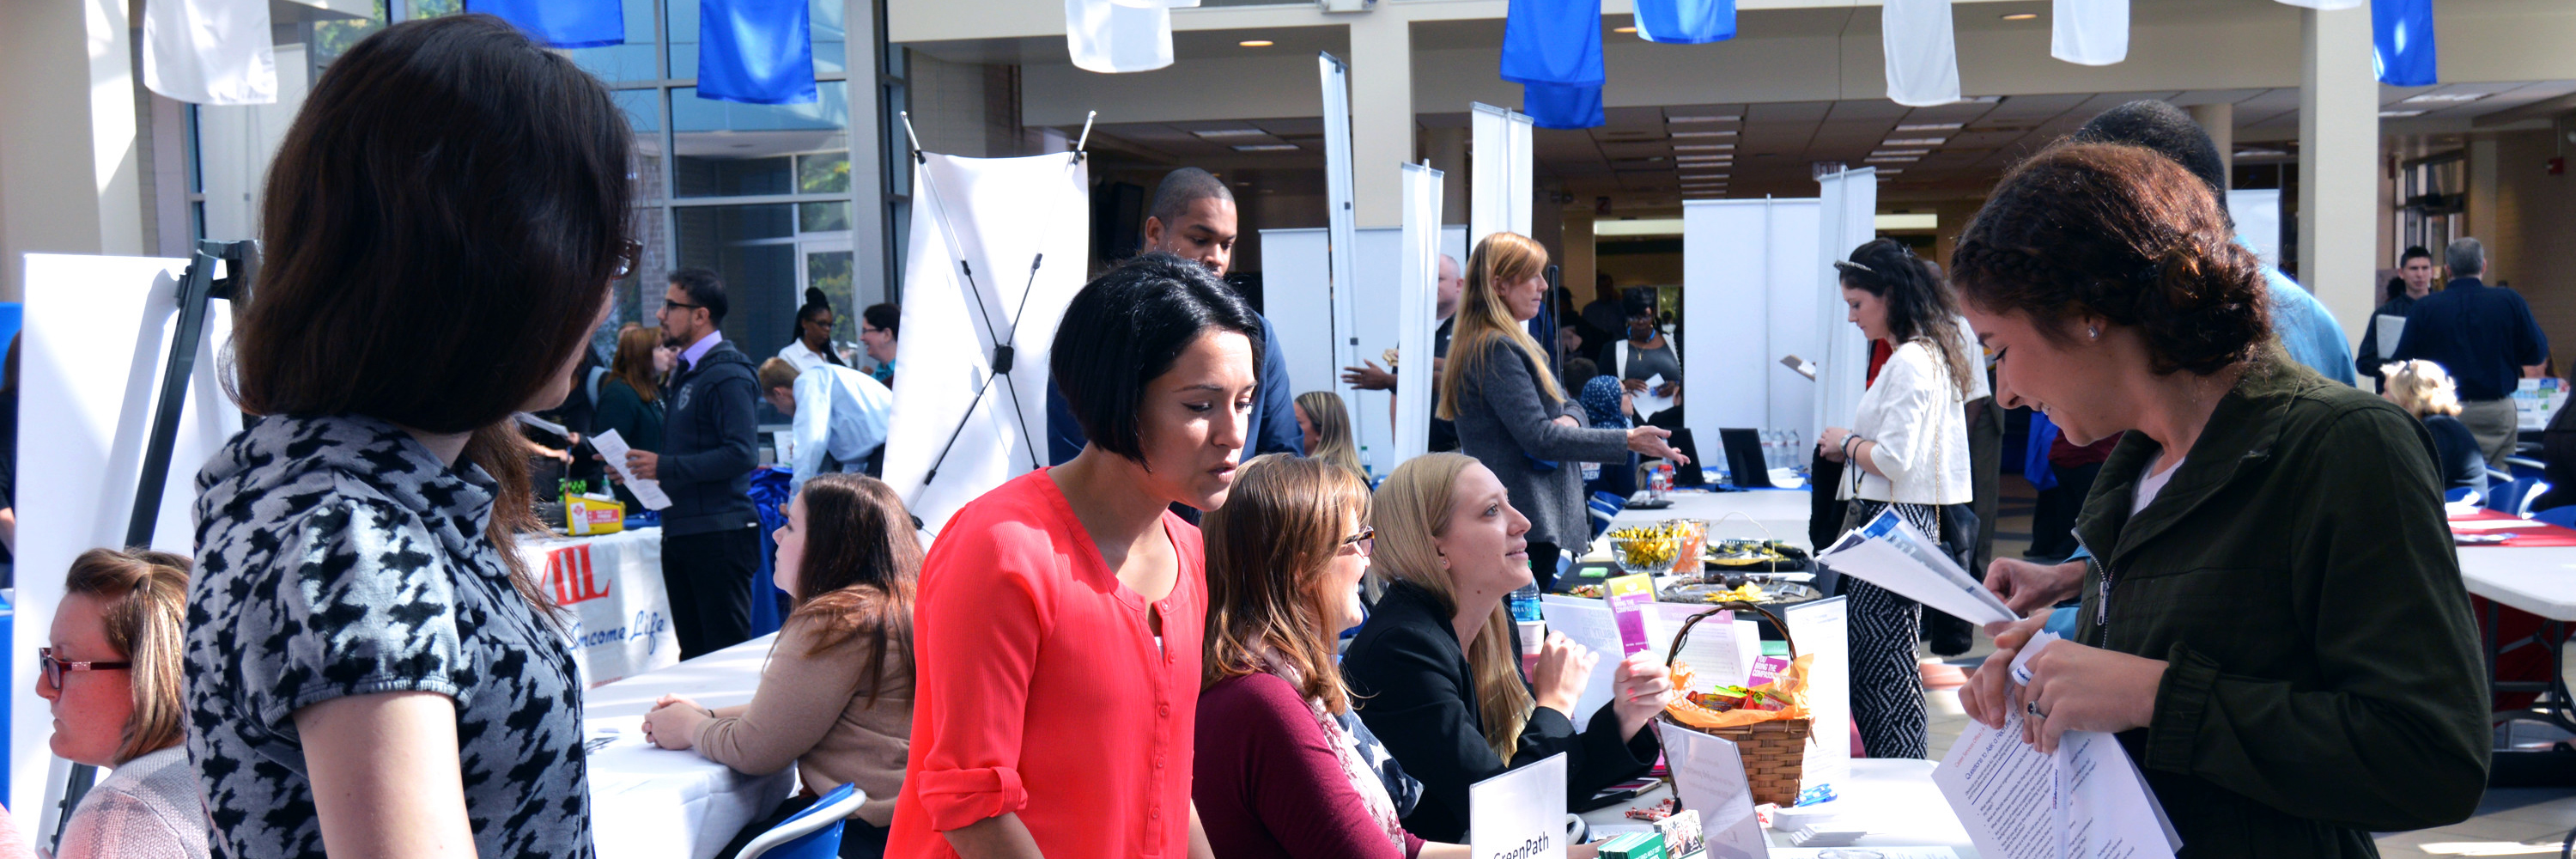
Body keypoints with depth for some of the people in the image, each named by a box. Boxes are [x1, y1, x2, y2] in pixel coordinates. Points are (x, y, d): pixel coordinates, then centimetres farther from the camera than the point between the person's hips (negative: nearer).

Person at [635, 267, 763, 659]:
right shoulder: (685, 373, 18)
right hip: (681, 533, 10)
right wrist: (642, 466, 10)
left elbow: (741, 454, -22)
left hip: (719, 535, -10)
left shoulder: (727, 375, -12)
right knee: (693, 654, 13)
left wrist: (665, 466, -20)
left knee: (727, 653, -5)